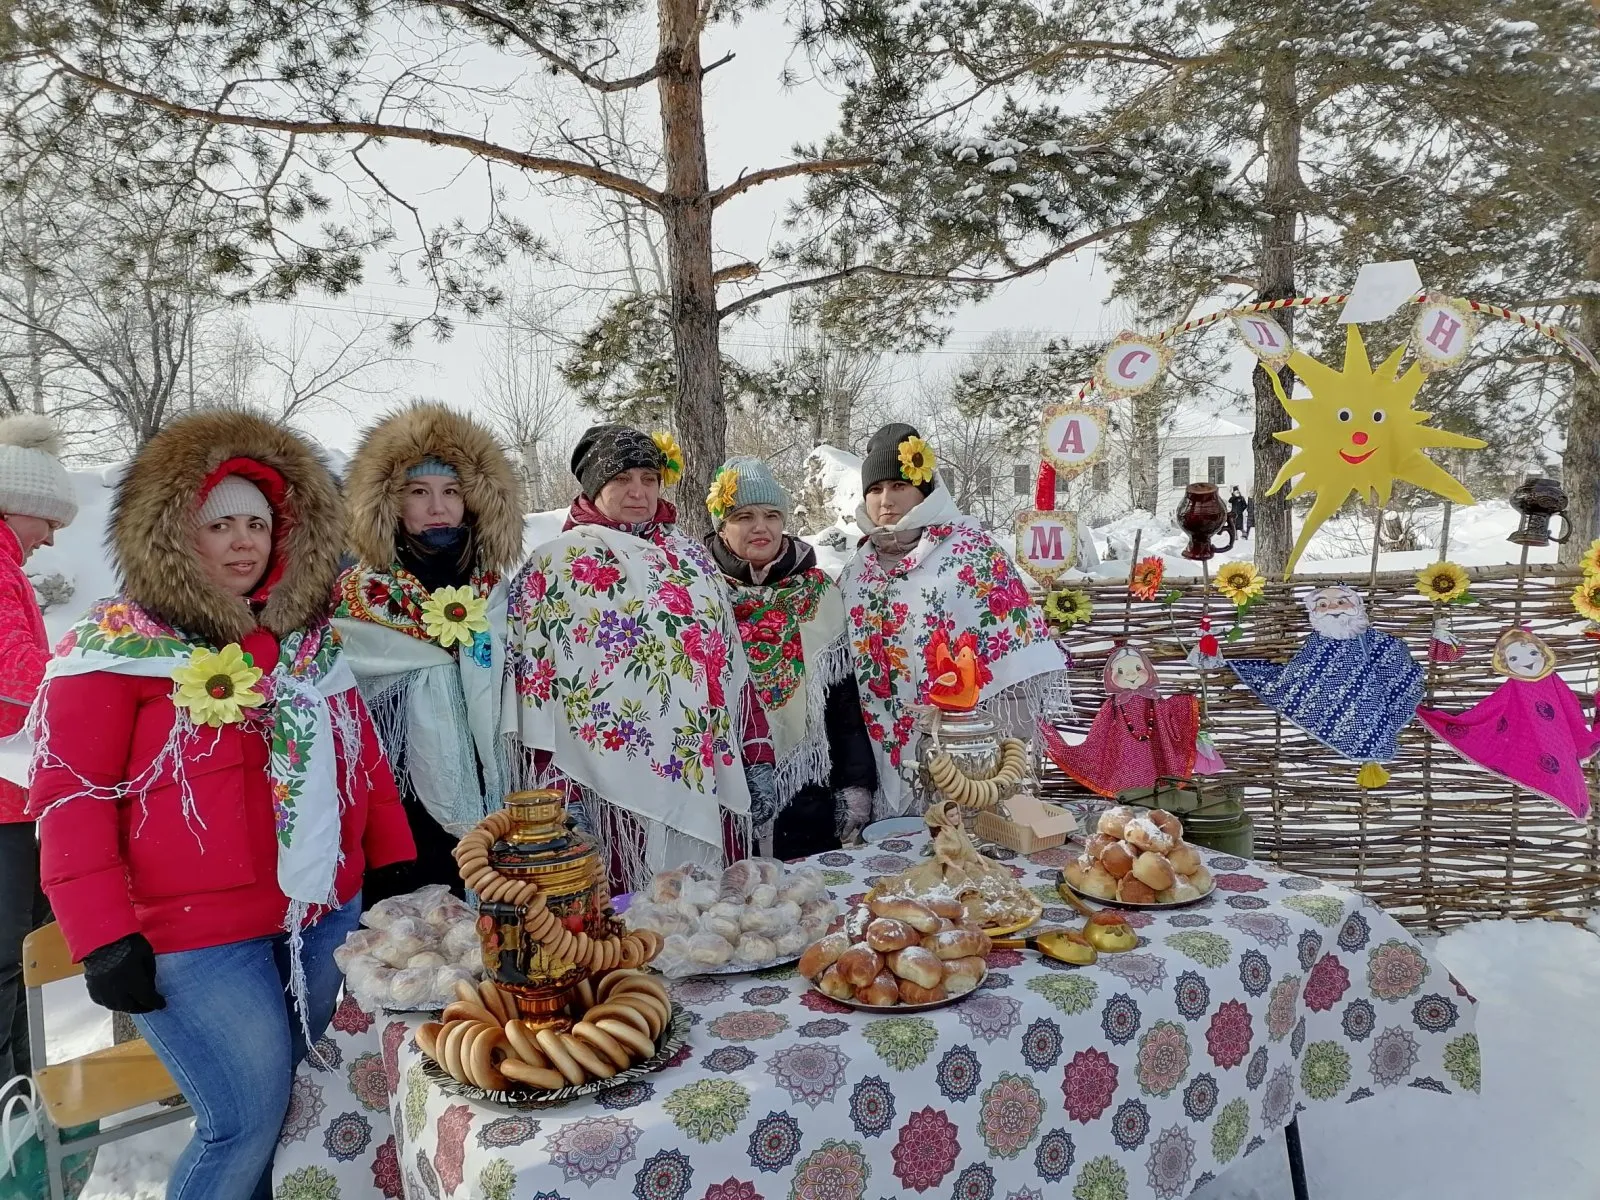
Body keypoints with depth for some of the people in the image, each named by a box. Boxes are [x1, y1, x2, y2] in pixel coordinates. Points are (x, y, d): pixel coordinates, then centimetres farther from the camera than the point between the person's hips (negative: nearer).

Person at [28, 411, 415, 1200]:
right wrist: (104, 937, -13)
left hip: (327, 916, 6)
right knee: (251, 1120, -4)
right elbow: (71, 794, -9)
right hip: (196, 937, -6)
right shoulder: (117, 645, -7)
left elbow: (362, 757, 16)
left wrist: (396, 865, 12)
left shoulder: (308, 639, 10)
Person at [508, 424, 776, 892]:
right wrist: (563, 794, -12)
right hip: (614, 796, -4)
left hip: (709, 788, 5)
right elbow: (537, 683, -6)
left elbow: (731, 668, 14)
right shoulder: (553, 567, -1)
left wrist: (757, 762, 9)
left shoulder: (692, 559, 14)